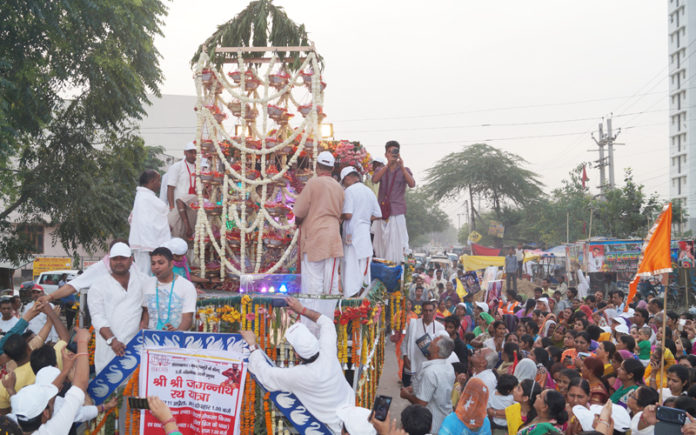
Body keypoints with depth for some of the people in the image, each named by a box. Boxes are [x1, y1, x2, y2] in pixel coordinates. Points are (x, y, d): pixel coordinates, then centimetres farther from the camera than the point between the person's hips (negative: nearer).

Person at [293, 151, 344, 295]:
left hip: (314, 236, -5)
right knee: (332, 280, 8)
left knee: (313, 280, -3)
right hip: (333, 238, 5)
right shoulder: (338, 187, 10)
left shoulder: (313, 183, -7)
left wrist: (298, 221, 12)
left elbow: (299, 213, -7)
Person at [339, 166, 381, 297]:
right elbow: (377, 215, 14)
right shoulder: (370, 191, 13)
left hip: (352, 235, -7)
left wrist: (339, 216, 1)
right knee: (364, 266, 12)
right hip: (366, 234, 7)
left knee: (350, 265, -4)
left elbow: (348, 214, -18)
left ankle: (350, 295, -4)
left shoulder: (350, 190, -10)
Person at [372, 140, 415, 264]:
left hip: (397, 213, -3)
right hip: (382, 212, 3)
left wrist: (402, 167, -23)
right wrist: (388, 165, -21)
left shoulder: (404, 170, 8)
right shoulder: (381, 170, 14)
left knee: (396, 246, -9)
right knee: (381, 246, 2)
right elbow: (374, 179, -9)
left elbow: (412, 184, -12)